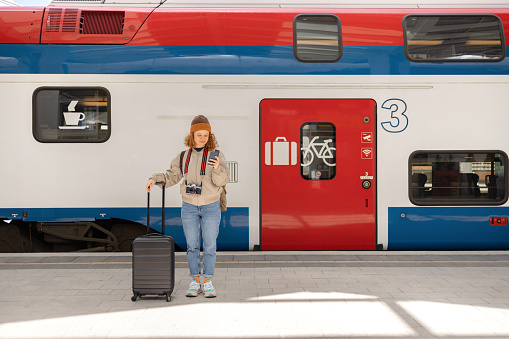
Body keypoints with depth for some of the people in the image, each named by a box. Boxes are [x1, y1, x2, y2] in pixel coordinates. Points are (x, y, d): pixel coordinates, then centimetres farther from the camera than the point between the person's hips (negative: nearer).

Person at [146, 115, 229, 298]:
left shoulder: (216, 155, -5)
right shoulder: (184, 157, 4)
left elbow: (222, 180, -11)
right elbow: (172, 176, 10)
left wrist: (218, 169, -31)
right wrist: (155, 179, -5)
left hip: (210, 207, -2)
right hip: (189, 207, 2)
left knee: (209, 245, 2)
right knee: (192, 245, 6)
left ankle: (208, 282, 11)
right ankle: (195, 281, 14)